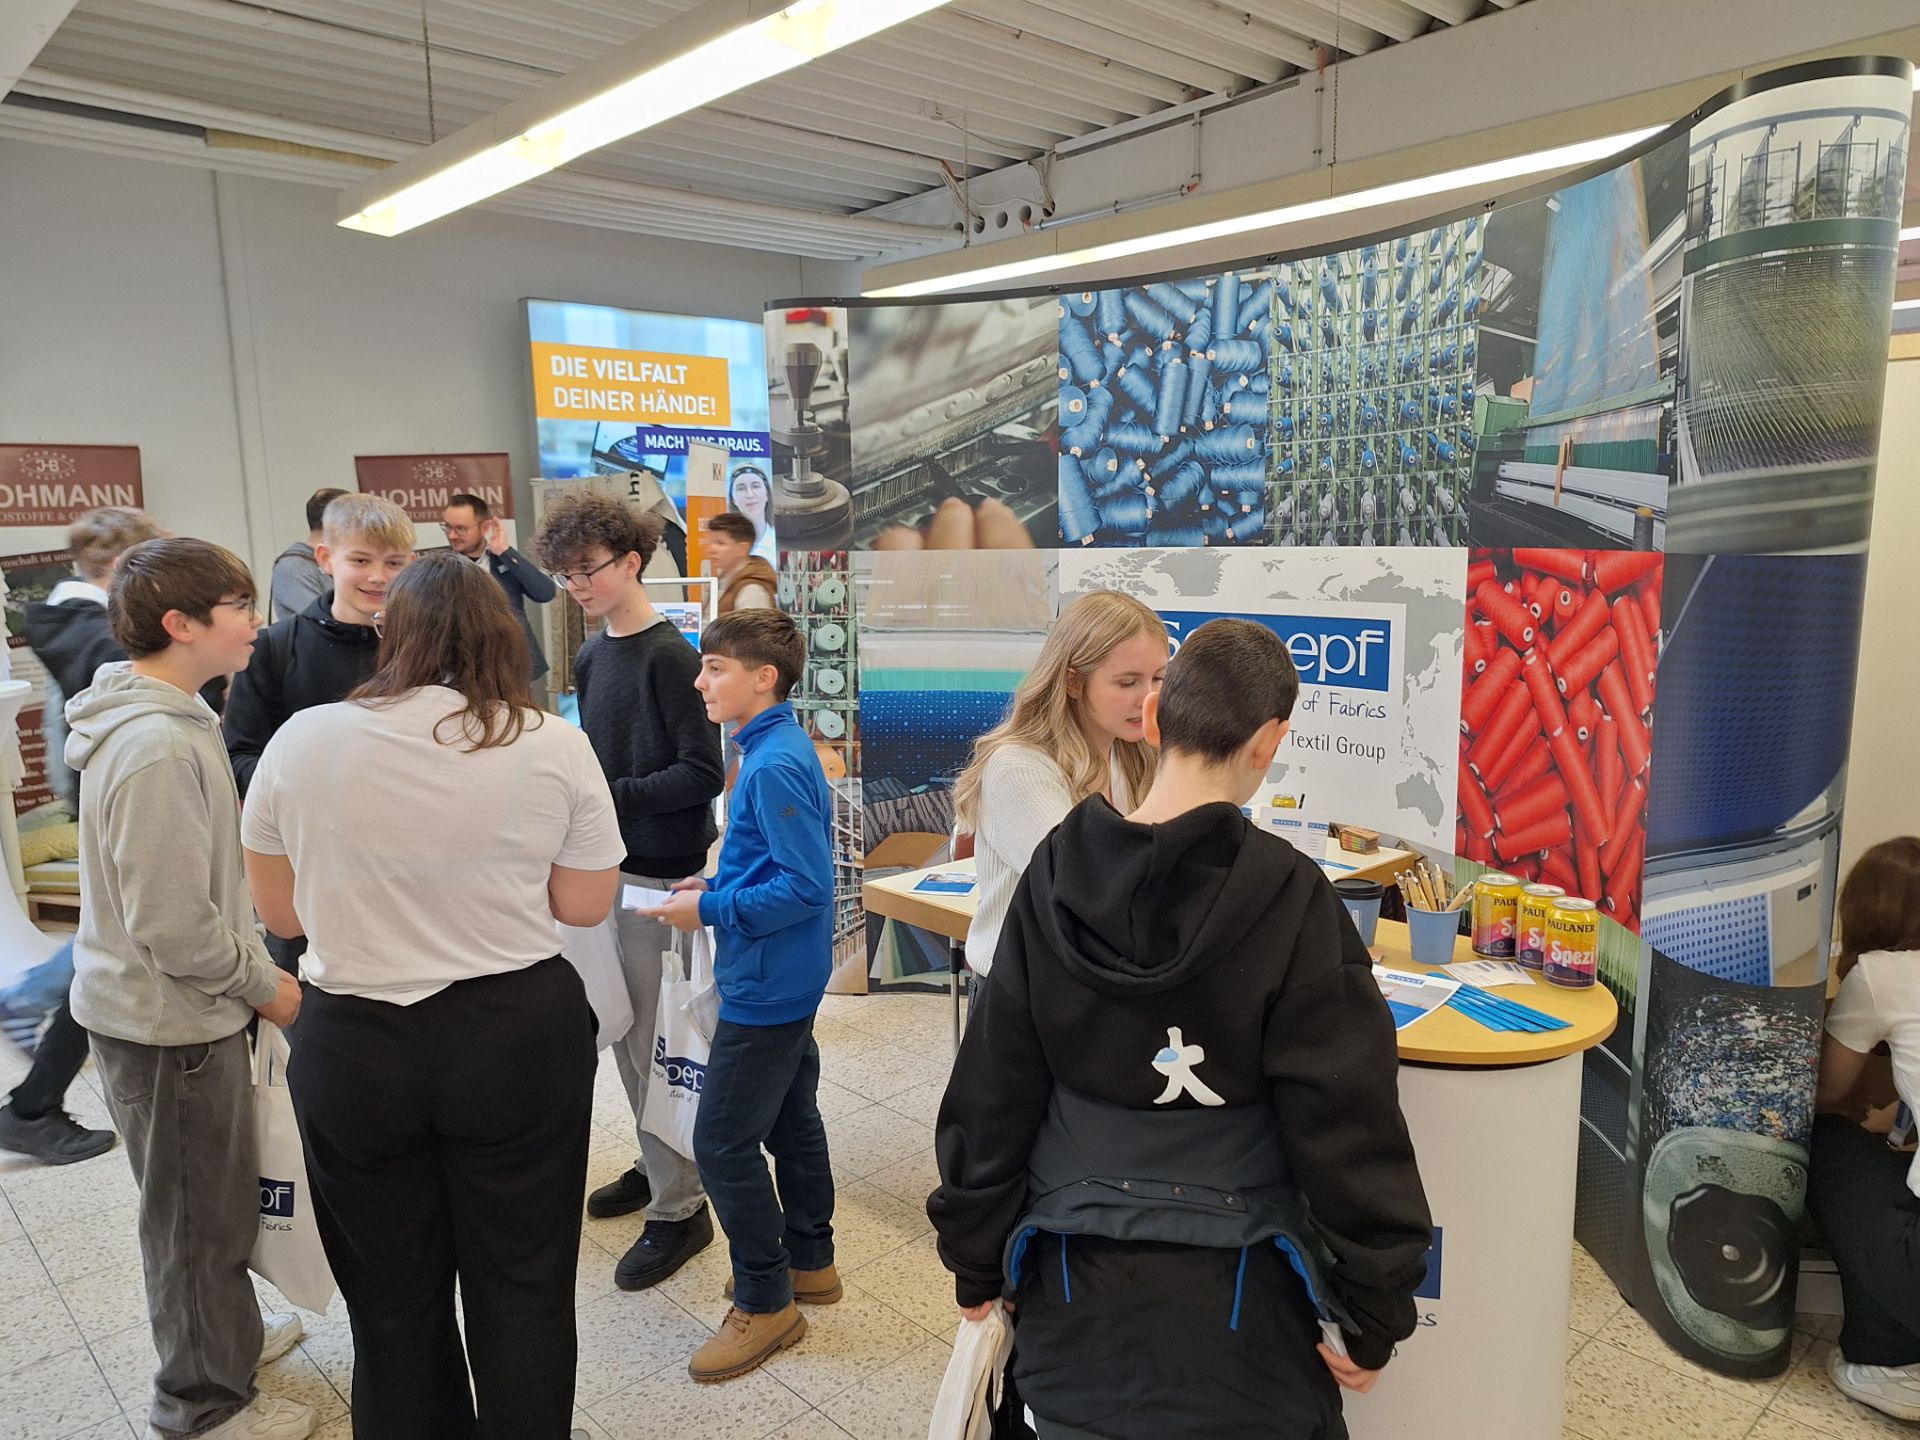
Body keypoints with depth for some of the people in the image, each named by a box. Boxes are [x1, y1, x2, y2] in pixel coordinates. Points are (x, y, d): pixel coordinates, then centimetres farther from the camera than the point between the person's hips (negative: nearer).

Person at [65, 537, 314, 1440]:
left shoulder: (163, 720, 5)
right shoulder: (159, 749, -27)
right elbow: (173, 926, -26)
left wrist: (253, 963, 12)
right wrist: (263, 984, -13)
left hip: (175, 1007, 9)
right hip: (170, 1023, -9)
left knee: (214, 1198, 25)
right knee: (200, 1215, 9)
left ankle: (225, 1334, 45)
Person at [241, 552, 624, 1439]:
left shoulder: (300, 741, -5)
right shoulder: (553, 746, -10)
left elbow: (279, 913, 3)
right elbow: (586, 906, -3)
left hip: (353, 1047, 1)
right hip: (520, 1037, -1)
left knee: (393, 1296, 20)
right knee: (522, 1288, 17)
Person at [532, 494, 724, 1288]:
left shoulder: (669, 656, -15)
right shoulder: (591, 657, 9)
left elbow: (703, 774, -18)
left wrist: (611, 796, -21)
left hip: (661, 876, -8)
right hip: (608, 867, 8)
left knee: (656, 1044, 1)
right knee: (623, 1034, 18)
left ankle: (680, 1208, 16)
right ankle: (657, 1164, 37)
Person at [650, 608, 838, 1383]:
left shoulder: (774, 767, -23)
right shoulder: (780, 749, 7)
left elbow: (807, 886, -26)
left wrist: (711, 910, -19)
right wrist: (717, 886, 7)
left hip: (764, 986, -10)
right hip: (789, 979, 10)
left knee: (723, 1143, 0)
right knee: (791, 1120, 20)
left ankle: (765, 1303, 15)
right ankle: (809, 1262, 36)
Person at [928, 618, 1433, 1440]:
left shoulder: (1054, 877, -9)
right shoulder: (1287, 897, -18)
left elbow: (992, 1090, -3)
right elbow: (1346, 1118, -14)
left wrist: (978, 1260, 9)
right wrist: (1376, 1310, -2)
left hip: (1073, 1279, 3)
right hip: (1236, 1292, -2)